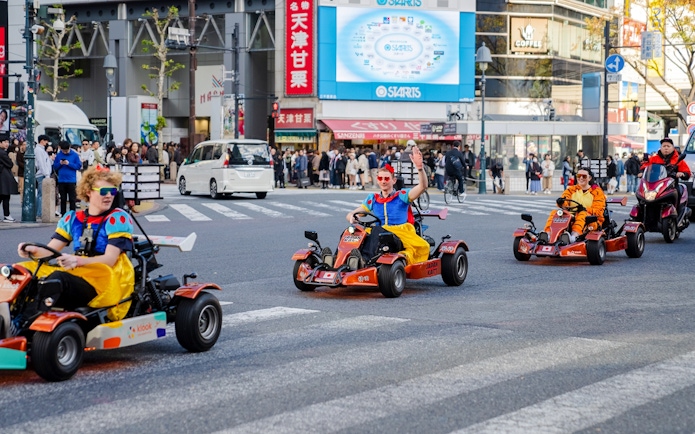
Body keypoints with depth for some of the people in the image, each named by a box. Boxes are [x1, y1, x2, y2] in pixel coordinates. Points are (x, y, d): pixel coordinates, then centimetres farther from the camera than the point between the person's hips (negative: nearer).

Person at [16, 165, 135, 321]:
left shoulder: (118, 218, -3)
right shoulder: (73, 218, 13)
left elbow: (110, 259, -13)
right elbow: (50, 251, 9)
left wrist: (77, 261, -29)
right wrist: (33, 250, -15)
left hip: (106, 280, -6)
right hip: (78, 276, 6)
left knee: (56, 279, -34)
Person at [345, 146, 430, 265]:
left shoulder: (402, 195, 9)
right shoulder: (373, 199, 19)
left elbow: (423, 186, -7)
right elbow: (351, 214, 20)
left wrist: (419, 167, -25)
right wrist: (352, 217, -7)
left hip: (402, 233, -2)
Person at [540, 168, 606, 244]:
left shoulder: (597, 192, 10)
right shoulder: (571, 189, 21)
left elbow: (597, 211, -4)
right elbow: (563, 201, 2)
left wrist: (584, 209, -23)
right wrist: (561, 202, -23)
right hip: (571, 218, 4)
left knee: (583, 214, -36)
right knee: (554, 212, -20)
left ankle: (574, 236, -63)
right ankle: (547, 233, -46)